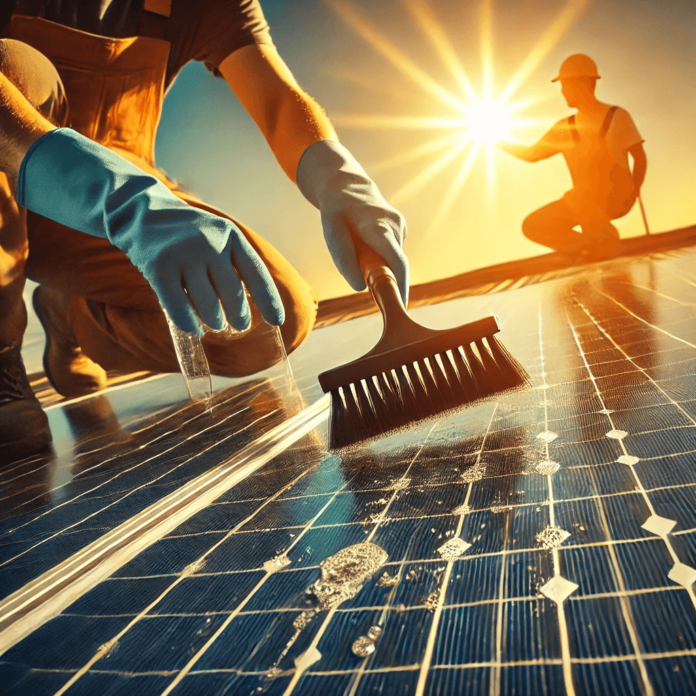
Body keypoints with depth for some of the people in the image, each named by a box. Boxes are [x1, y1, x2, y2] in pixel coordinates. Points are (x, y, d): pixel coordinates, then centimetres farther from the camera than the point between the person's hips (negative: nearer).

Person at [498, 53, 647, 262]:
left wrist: (634, 191, -10)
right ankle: (591, 249, -5)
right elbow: (532, 154, 17)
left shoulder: (617, 116, 2)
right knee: (533, 226, -9)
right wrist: (498, 142, 8)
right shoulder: (565, 127, 13)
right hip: (586, 202, 5)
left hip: (617, 196, -5)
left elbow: (640, 157, 3)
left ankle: (606, 237, -14)